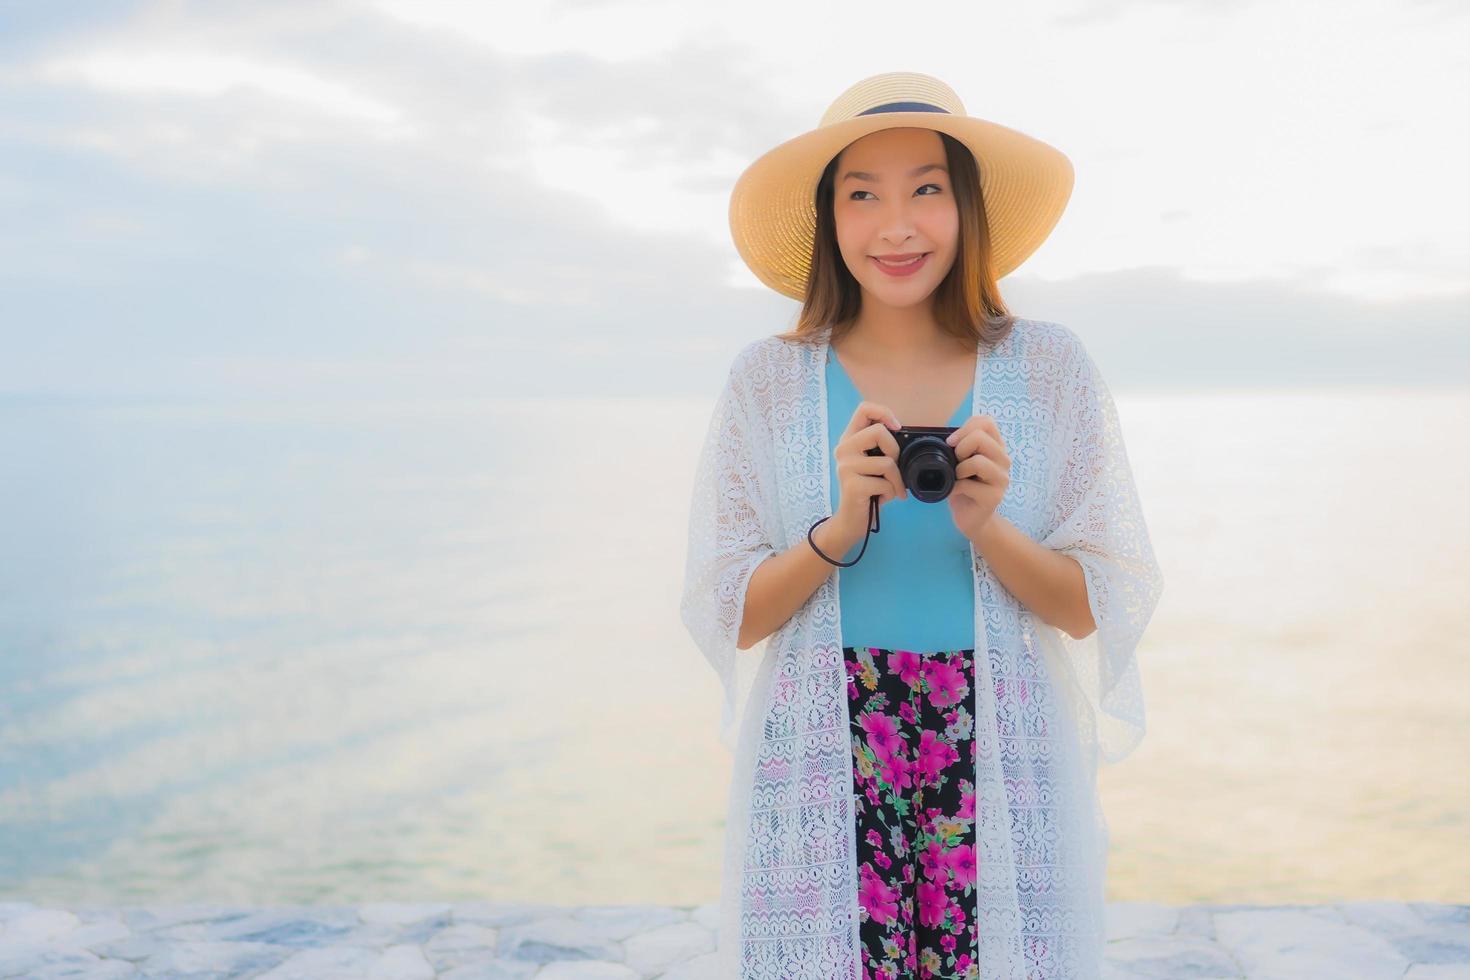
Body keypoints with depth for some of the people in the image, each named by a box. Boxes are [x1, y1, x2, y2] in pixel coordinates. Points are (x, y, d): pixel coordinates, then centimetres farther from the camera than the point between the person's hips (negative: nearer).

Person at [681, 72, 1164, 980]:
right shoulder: (767, 380, 0)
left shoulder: (1052, 367, 0)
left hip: (1006, 783, 0)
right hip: (819, 785, 0)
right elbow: (720, 617, -2)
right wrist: (840, 529, -17)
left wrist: (985, 527, -17)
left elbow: (1107, 608, 0)